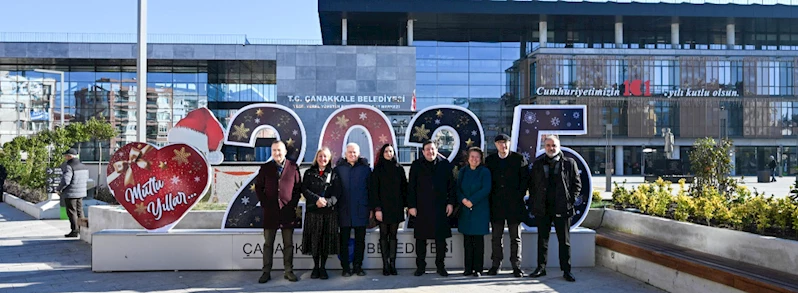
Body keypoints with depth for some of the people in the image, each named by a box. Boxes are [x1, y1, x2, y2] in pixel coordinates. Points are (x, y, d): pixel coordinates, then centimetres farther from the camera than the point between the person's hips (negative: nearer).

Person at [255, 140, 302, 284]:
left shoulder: (293, 167, 4)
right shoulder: (265, 168, 5)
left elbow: (298, 187, 6)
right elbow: (258, 187, 8)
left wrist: (294, 204, -3)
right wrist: (264, 202, -2)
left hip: (288, 210, 0)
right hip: (270, 210, 0)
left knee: (288, 243, 5)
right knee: (268, 243, 4)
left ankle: (289, 271, 13)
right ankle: (266, 272, 10)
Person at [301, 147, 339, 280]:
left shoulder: (333, 173, 7)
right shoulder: (309, 173, 10)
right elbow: (304, 189, -1)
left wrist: (326, 201, -13)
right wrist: (317, 199, -15)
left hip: (329, 211, 0)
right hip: (313, 211, 0)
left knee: (326, 239, 0)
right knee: (314, 239, 0)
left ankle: (323, 267, 11)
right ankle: (315, 266, 13)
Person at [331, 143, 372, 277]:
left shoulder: (366, 169, 5)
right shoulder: (338, 169, 4)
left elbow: (370, 189, 6)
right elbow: (334, 189, 3)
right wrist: (334, 205, -4)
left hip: (361, 210, 0)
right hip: (344, 211, 0)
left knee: (360, 240, 6)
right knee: (344, 241, 3)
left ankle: (358, 266, 16)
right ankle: (345, 267, 10)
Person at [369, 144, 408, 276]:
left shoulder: (399, 169, 8)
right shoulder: (378, 169, 1)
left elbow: (404, 188, 9)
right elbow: (373, 189, -3)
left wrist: (405, 204, 0)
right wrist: (377, 208, -11)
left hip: (396, 208, 2)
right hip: (383, 208, -2)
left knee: (393, 235, 4)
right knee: (384, 235, 1)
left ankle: (392, 263, 6)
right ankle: (385, 264, 4)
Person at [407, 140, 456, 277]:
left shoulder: (445, 164, 6)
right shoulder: (416, 165, 4)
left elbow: (451, 185, 7)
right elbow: (411, 187, 3)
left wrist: (451, 202, 1)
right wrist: (411, 205, -3)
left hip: (440, 208, 0)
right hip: (422, 208, 0)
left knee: (441, 239, 5)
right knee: (420, 239, 5)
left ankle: (440, 266, 17)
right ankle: (420, 266, 15)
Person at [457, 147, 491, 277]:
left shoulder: (485, 172, -1)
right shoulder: (463, 172, 12)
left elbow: (486, 189, -11)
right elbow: (458, 188, 9)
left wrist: (472, 201, -15)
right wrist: (463, 200, -10)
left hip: (480, 210, -4)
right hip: (465, 210, 4)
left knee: (478, 240, -2)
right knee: (467, 240, 4)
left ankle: (478, 269, 4)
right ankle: (468, 268, 10)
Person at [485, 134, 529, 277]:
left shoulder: (519, 159, 1)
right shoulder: (490, 160, 8)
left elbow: (525, 178, 1)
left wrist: (520, 195, -5)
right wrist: (491, 197, 1)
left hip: (514, 204, -2)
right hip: (496, 204, 2)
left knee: (515, 237, 3)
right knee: (496, 236, 6)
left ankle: (516, 266, 8)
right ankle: (496, 264, 13)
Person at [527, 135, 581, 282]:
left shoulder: (569, 163, 3)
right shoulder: (537, 164, 9)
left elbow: (577, 184, 5)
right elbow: (532, 185, 12)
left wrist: (570, 200, -5)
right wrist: (533, 202, 4)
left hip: (562, 209, -2)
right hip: (542, 209, 2)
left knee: (564, 241, 3)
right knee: (542, 239, 9)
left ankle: (566, 270, 10)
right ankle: (541, 268, 18)